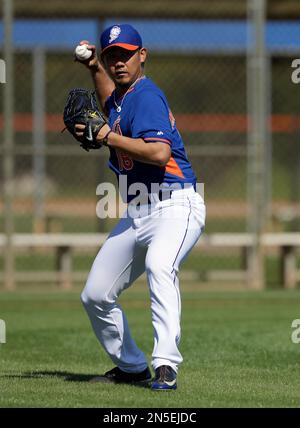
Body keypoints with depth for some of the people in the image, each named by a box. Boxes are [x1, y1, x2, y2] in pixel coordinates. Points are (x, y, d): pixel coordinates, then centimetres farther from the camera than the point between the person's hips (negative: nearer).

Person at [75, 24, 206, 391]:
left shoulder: (146, 95, -12)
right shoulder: (124, 96, 15)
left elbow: (160, 153, -27)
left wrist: (107, 136, -21)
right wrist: (93, 69, 27)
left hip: (175, 207, -10)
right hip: (136, 215, 10)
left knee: (159, 264, -39)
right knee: (95, 295, 10)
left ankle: (166, 366, -46)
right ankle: (131, 367, 28)